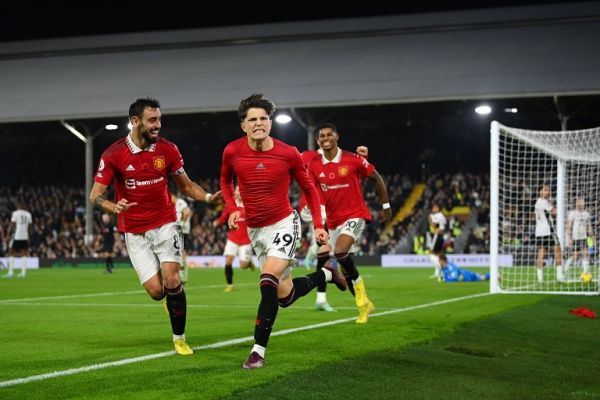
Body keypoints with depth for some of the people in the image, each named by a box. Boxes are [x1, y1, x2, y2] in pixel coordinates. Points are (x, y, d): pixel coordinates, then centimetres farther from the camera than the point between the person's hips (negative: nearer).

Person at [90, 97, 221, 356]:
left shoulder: (168, 149, -4)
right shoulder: (113, 155, -11)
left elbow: (185, 185, 8)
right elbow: (95, 195, -11)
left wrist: (209, 198, -12)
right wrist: (115, 207, -33)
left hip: (165, 224, 1)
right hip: (135, 232, -1)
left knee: (172, 281, -16)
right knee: (156, 291, -9)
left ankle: (179, 338, 3)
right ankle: (171, 296, 30)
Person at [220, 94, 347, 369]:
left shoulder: (288, 154, -12)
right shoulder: (232, 152, -8)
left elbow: (309, 189, 3)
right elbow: (225, 180, 14)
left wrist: (319, 226, -3)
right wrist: (232, 208, -2)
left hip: (284, 224, -4)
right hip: (255, 230, 4)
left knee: (268, 282, -24)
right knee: (285, 296, 10)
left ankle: (258, 350, -16)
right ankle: (326, 275, 40)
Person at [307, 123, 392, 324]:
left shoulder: (353, 160, -10)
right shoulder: (314, 166, 0)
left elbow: (377, 178, 1)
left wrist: (385, 206, 3)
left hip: (355, 215, -5)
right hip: (334, 220, 5)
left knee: (341, 252, -28)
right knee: (346, 265, 9)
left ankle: (360, 292, -6)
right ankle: (364, 305, 27)